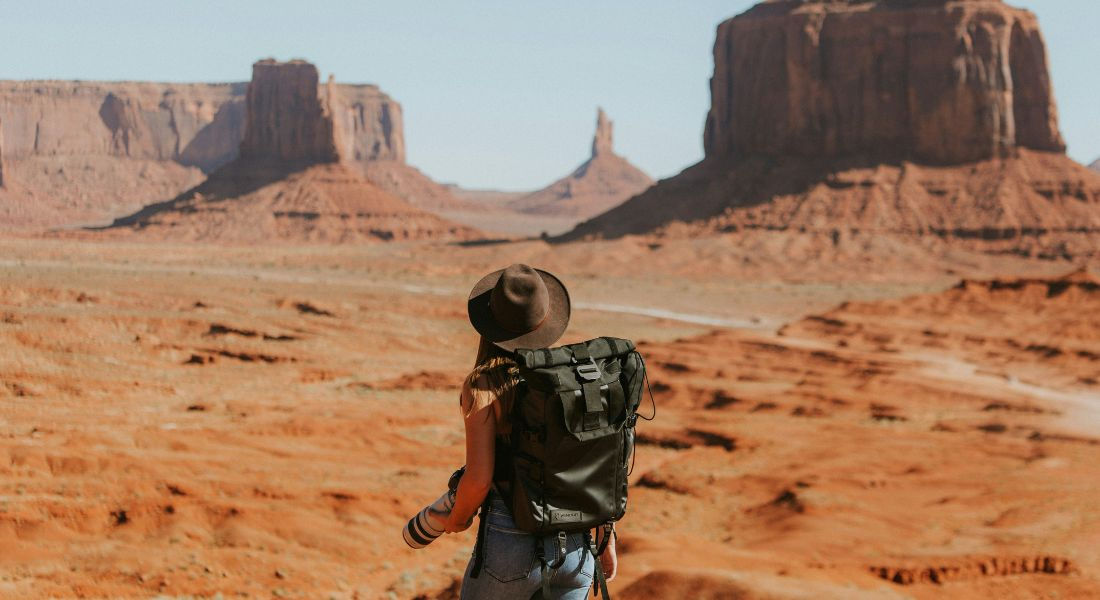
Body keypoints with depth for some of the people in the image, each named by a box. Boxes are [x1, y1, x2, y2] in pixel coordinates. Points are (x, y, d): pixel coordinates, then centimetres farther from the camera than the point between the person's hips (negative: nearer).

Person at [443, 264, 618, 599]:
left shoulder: (482, 386, -12)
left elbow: (478, 479, -17)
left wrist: (458, 518, 4)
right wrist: (607, 539, 14)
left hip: (512, 545, -4)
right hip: (574, 546, 4)